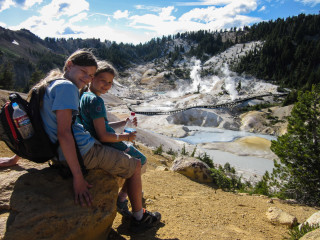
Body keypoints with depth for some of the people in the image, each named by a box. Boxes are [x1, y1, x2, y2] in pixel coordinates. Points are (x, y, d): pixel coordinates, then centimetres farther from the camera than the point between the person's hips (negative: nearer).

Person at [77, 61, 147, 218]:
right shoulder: (96, 100, -22)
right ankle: (121, 199, 11)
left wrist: (125, 123, 8)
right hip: (106, 147, -10)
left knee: (134, 153, 31)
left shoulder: (84, 97, 10)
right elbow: (103, 136, -25)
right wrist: (125, 137, -11)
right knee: (141, 161, 8)